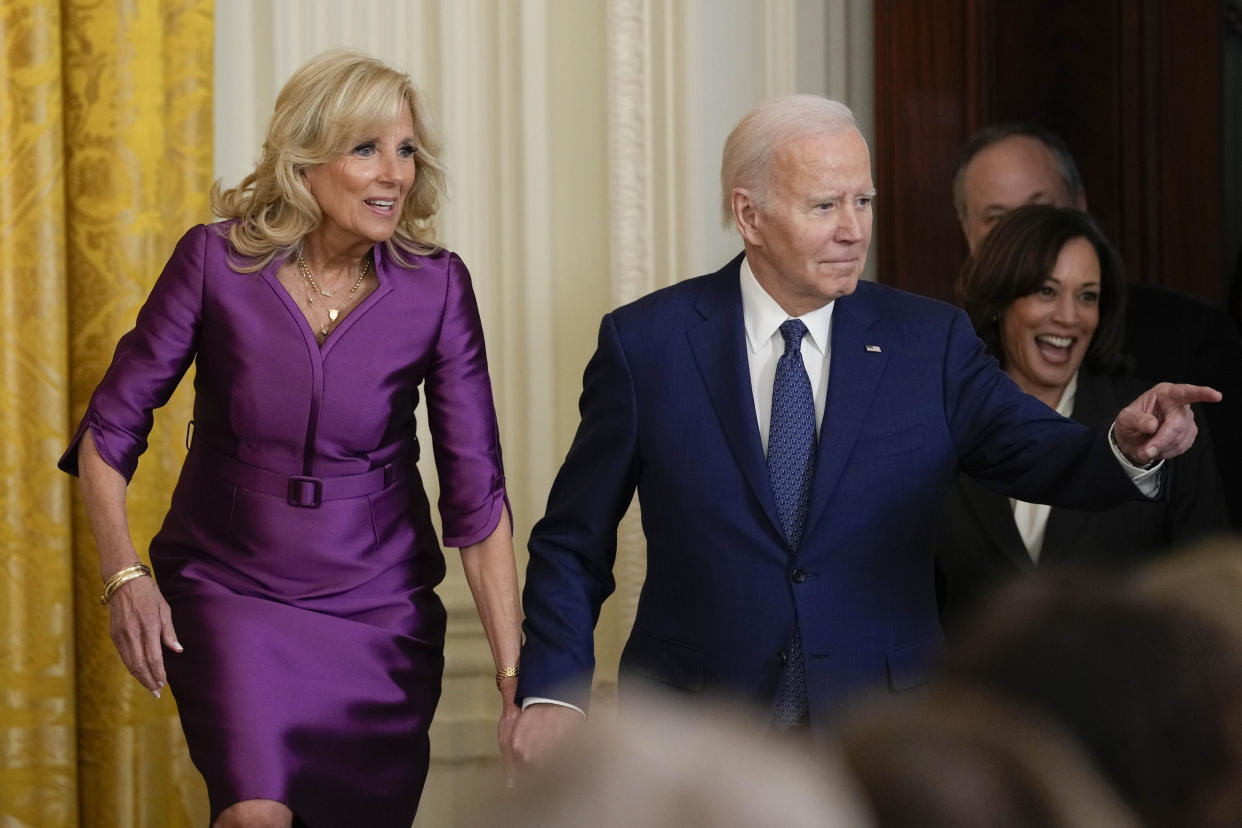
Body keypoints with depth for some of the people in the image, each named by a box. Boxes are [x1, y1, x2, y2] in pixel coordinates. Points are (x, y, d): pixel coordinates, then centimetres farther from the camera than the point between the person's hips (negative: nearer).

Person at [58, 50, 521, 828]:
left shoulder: (437, 287, -9)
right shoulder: (216, 260, -11)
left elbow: (475, 488, -10)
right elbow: (111, 427, -2)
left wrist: (516, 678, -15)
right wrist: (124, 573, -16)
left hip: (378, 607, 2)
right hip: (230, 589, -1)